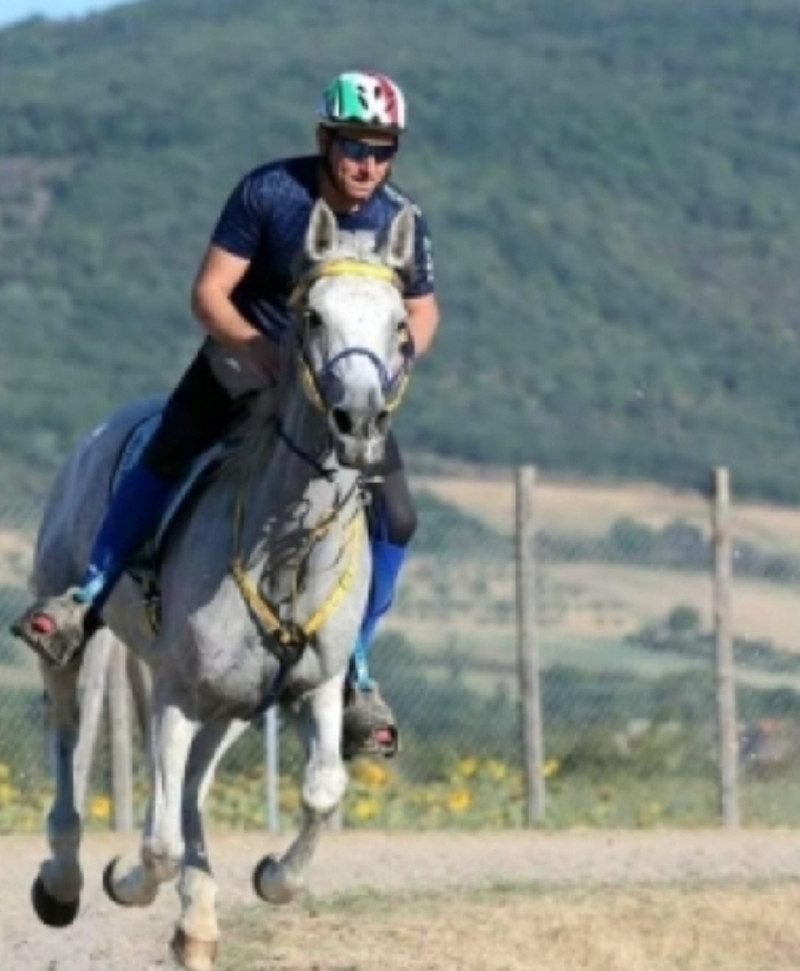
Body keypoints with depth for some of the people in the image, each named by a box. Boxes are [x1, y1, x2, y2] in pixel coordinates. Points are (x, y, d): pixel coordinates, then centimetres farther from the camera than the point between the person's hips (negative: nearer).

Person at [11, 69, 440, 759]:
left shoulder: (402, 222, -13)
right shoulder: (267, 193, -19)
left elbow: (422, 312, 2)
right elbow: (209, 294, -17)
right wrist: (266, 354, -31)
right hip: (245, 353, -1)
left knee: (395, 517, -12)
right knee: (164, 459, -20)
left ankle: (353, 669, 4)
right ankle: (86, 603, -5)